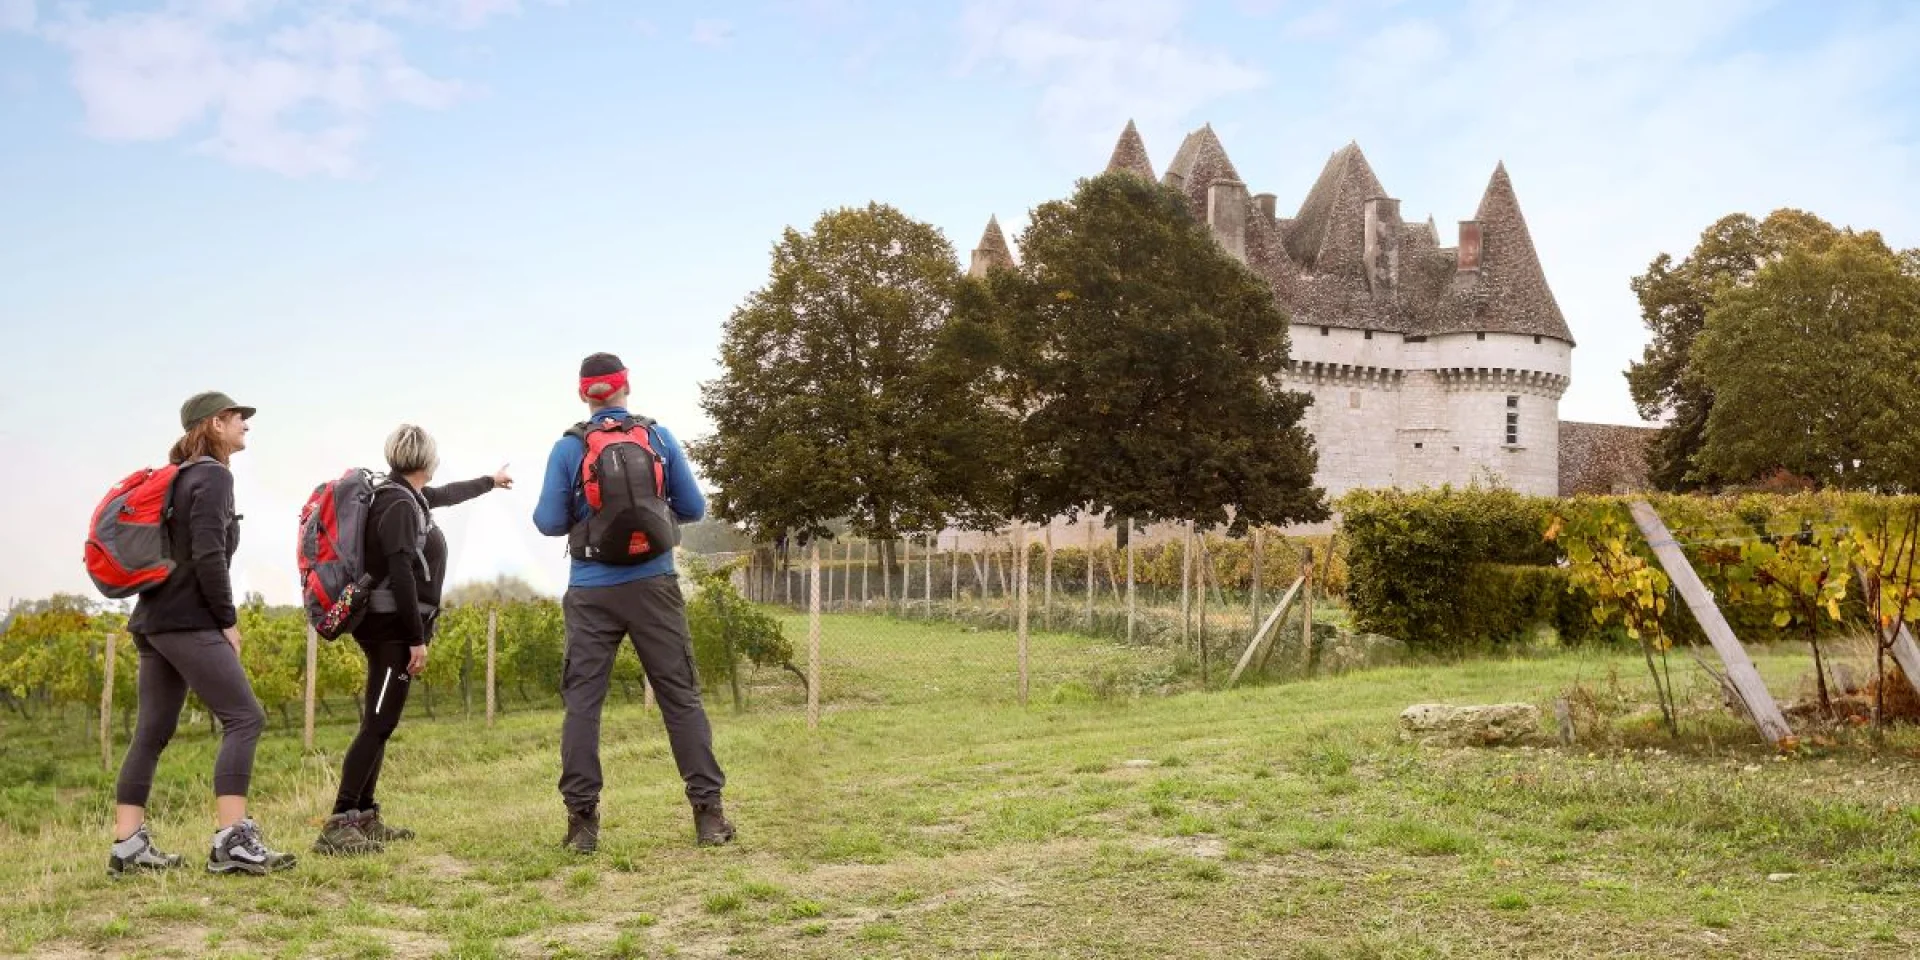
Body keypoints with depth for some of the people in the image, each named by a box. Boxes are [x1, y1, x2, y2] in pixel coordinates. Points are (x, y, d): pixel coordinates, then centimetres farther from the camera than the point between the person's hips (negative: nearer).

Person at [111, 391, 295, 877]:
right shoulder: (213, 475, -8)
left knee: (152, 731, 8)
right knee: (244, 718, -11)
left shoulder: (179, 477, 20)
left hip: (153, 619, 10)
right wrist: (228, 621, -10)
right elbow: (208, 555, -17)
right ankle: (231, 841, -18)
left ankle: (128, 844, 7)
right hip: (187, 621, -10)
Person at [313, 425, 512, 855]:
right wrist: (417, 639, -21)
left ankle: (364, 817, 17)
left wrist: (490, 481, 52)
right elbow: (400, 576, -21)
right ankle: (337, 825, -17)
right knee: (378, 725, -14)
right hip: (392, 629, -10)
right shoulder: (399, 505, -15)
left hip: (391, 628, 10)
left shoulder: (407, 496, 14)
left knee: (380, 723, 12)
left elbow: (447, 494, 36)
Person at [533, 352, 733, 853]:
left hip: (592, 591, 0)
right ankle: (709, 812, 4)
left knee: (582, 701, 6)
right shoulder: (660, 437, 2)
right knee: (681, 696, 5)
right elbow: (693, 508, 5)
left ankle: (582, 819, 3)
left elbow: (549, 522, -1)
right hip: (653, 586, 0)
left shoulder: (568, 447, -1)